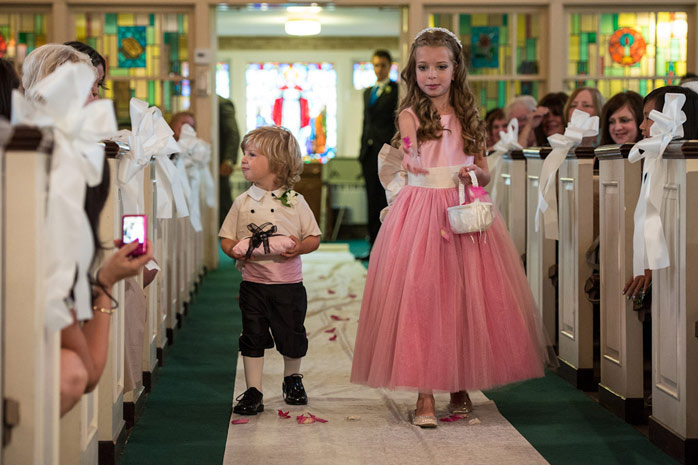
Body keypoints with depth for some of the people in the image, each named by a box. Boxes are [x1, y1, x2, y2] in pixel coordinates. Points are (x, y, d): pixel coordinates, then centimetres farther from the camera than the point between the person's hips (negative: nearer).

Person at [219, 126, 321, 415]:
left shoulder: (294, 202, -2)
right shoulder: (242, 203, 3)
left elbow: (314, 237, 2)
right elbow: (226, 237, 8)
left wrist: (300, 246, -18)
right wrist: (234, 250, -13)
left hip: (288, 285, -1)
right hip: (253, 284, 1)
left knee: (291, 338, 8)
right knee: (253, 338, 3)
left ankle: (292, 379, 33)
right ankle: (253, 391, 12)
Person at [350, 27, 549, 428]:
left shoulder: (467, 117, 11)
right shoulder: (410, 114, -1)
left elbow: (484, 173, 13)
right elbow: (412, 165, -16)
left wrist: (473, 173, -7)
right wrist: (412, 162, -37)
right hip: (421, 210, -3)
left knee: (465, 298, 2)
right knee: (419, 297, -7)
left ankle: (461, 387, 17)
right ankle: (424, 394, -1)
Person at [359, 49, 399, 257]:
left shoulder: (397, 90, -1)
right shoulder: (368, 92, 20)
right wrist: (362, 150, 16)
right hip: (368, 152, 6)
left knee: (385, 199, -6)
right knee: (372, 199, 7)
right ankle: (374, 244, 10)